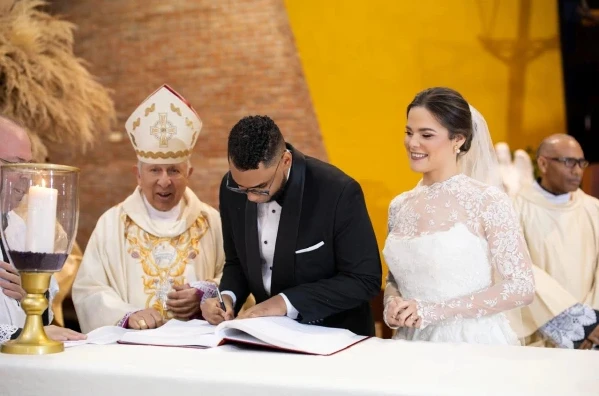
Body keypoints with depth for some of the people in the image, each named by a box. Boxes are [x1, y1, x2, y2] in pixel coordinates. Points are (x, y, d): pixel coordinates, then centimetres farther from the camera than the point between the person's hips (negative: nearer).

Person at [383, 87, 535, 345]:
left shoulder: (488, 201, -8)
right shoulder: (399, 206, 6)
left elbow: (521, 287, -10)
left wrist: (434, 310, -14)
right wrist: (392, 304, -5)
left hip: (473, 345, -4)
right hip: (413, 345, 4)